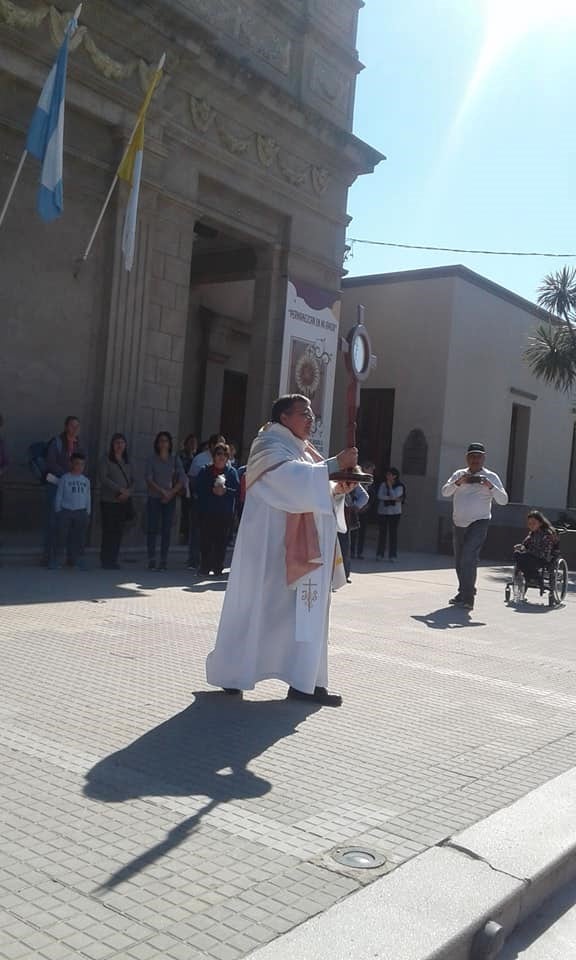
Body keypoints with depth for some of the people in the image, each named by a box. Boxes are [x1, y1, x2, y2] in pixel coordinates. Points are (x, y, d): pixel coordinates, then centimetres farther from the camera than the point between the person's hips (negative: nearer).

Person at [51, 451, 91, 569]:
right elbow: (58, 496, 2)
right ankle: (54, 560, 5)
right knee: (61, 536, -2)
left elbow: (88, 498, 13)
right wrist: (58, 511, -1)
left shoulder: (86, 480, 11)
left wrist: (88, 513, 8)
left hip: (81, 512, 3)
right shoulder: (64, 478, 1)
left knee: (79, 538, 3)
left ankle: (78, 560, 11)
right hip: (65, 511, -3)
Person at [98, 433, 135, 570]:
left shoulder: (126, 462, 17)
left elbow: (132, 480, 14)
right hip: (109, 501, -4)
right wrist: (120, 489, -15)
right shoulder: (106, 460, 2)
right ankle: (106, 561, 0)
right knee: (108, 531, -5)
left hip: (124, 501, 5)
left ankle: (113, 560, 8)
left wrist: (128, 492, -7)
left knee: (118, 532, 2)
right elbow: (103, 477, -9)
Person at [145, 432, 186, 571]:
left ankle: (164, 560, 2)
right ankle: (151, 560, -4)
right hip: (154, 498, -1)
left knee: (166, 530, -1)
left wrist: (171, 493, -9)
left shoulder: (175, 460, 9)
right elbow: (149, 479, -3)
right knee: (153, 529, -5)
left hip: (170, 499, 1)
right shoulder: (152, 460, 6)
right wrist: (162, 491, -13)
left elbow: (182, 479, 3)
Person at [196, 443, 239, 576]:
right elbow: (199, 489, 2)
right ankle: (205, 566, 6)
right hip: (207, 511, 0)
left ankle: (218, 567, 5)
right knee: (206, 540, -3)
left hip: (225, 513, 0)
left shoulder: (232, 472, 8)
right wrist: (212, 490, -13)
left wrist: (225, 491, -15)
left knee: (221, 540, -2)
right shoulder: (205, 471, 9)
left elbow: (237, 490, 1)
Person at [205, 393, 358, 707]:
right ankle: (232, 674, 12)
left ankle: (305, 681, 7)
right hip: (271, 544, -9)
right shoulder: (269, 444, -7)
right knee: (256, 606, -2)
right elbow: (291, 478, -25)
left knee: (304, 609, 5)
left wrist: (338, 489, -1)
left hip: (302, 547, 9)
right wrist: (334, 464, -24)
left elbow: (314, 492, 19)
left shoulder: (302, 450, 20)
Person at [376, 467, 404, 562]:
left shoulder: (399, 486, -1)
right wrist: (393, 498, -13)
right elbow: (380, 496, -8)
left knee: (393, 534, -3)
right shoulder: (383, 484, 5)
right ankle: (380, 554, 11)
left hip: (395, 512, -2)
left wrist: (390, 485, -5)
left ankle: (392, 556, 1)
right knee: (382, 533, 3)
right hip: (383, 511, 2)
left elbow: (393, 495, -16)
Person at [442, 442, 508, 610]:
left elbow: (503, 500, -10)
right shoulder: (459, 474, 8)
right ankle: (464, 593, 28)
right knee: (459, 561, 12)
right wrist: (458, 482, -21)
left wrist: (490, 486, -25)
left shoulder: (491, 477, -1)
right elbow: (445, 492, -5)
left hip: (479, 523, -5)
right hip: (458, 523, 5)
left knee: (469, 558, -18)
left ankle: (468, 597, -17)